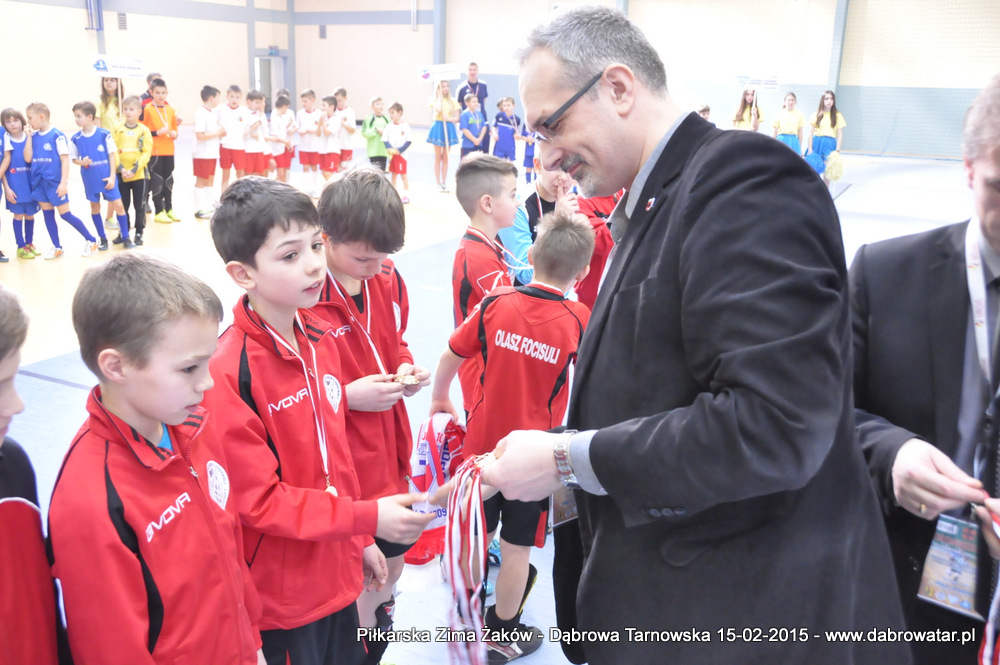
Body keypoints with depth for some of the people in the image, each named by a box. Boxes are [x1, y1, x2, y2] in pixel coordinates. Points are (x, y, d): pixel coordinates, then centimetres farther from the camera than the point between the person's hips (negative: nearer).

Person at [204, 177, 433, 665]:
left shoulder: (322, 340, 1)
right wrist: (368, 518, -24)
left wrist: (360, 542, 14)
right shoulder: (228, 372, -22)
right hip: (279, 594, -7)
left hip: (336, 573, 7)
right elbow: (257, 500, -20)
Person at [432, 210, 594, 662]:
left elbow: (450, 357, -2)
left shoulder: (495, 303, -11)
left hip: (482, 442, 2)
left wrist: (439, 398, 16)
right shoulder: (578, 320, -14)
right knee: (518, 545, 13)